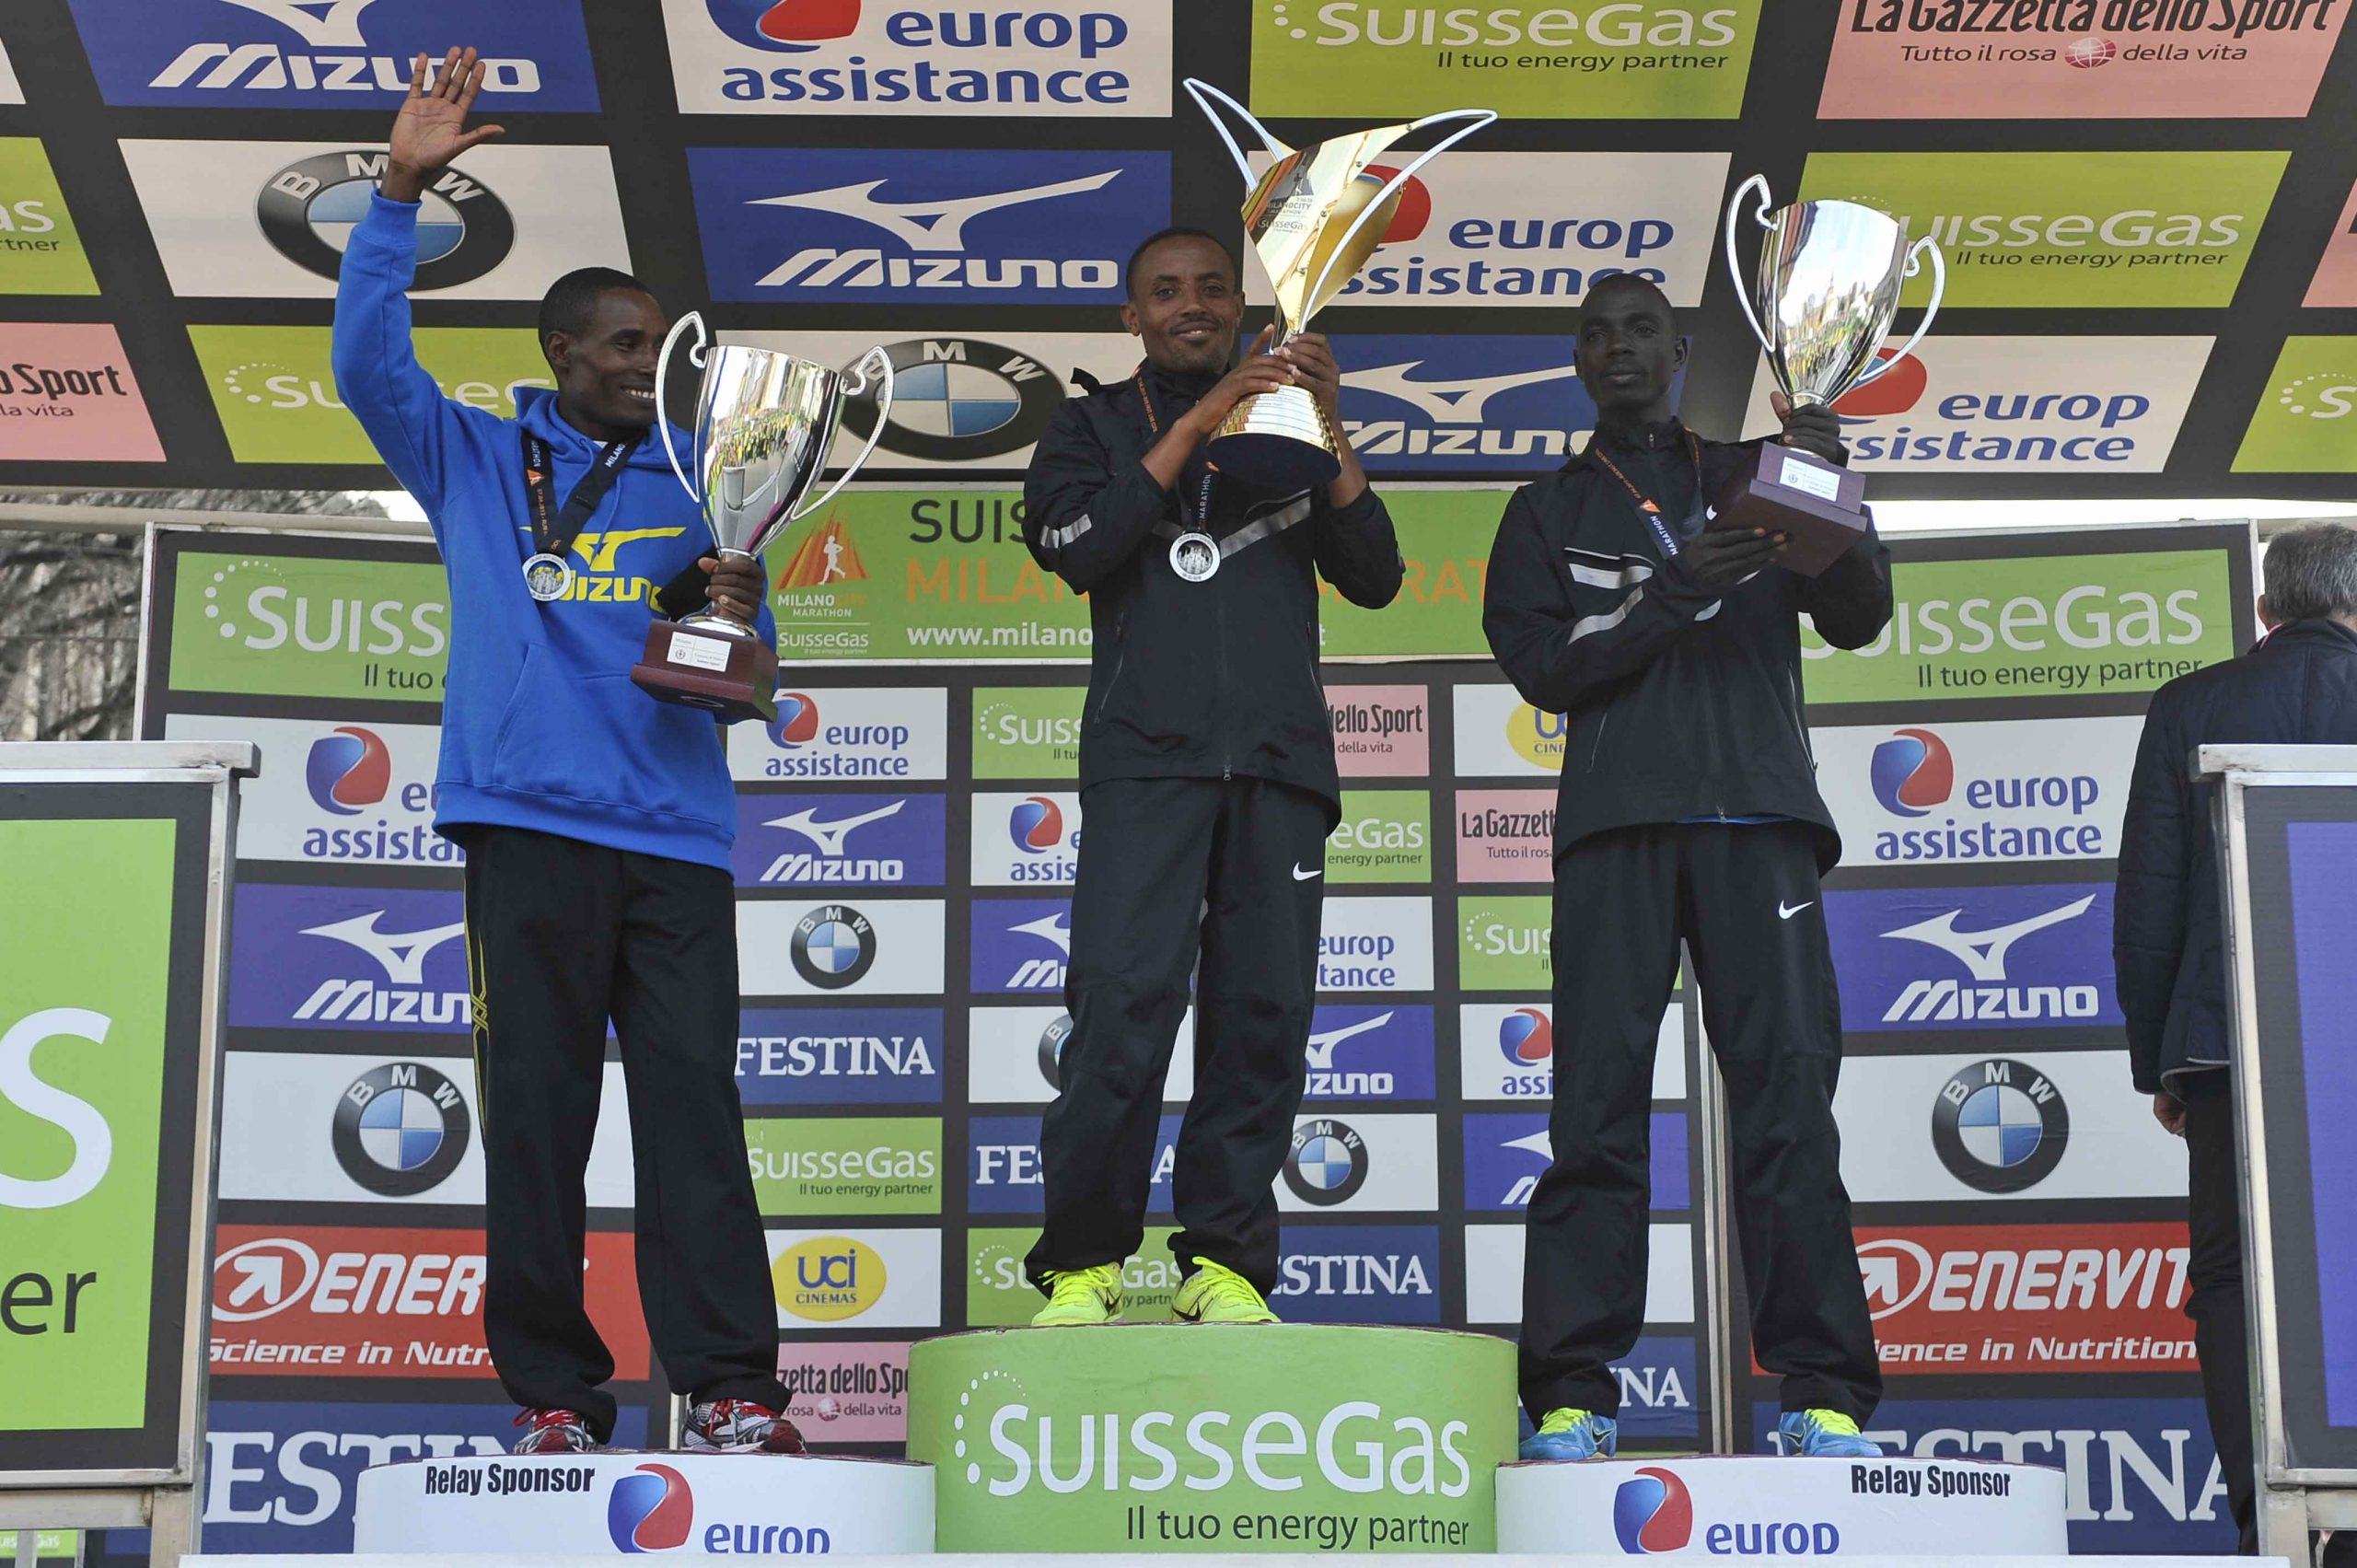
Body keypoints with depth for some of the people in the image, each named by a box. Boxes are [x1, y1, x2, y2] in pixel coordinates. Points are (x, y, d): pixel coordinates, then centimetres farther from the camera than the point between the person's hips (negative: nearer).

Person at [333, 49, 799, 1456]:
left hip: (677, 831, 1)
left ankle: (729, 1390, -9)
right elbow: (368, 360, 0)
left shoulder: (698, 492, 18)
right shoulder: (478, 463, 14)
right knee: (537, 1111, 0)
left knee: (695, 1101, -6)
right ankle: (555, 1393, 5)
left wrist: (741, 618, -9)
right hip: (531, 825, -1)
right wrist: (401, 194, -8)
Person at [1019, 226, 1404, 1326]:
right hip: (1147, 752, -2)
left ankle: (1225, 1258, 2)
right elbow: (1076, 549, -4)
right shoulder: (1096, 426, 17)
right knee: (1123, 1004, -15)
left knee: (1264, 1011, -3)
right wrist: (1194, 427, -7)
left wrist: (1328, 431, -1)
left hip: (1280, 757, 3)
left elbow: (1375, 579, 10)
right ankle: (1081, 1263, -8)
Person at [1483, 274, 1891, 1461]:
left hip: (1757, 816, 0)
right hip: (1616, 825, 0)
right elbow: (1540, 664, 3)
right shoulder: (1547, 512, 19)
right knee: (1596, 1105, -7)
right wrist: (1674, 590, -10)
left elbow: (1858, 620, 9)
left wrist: (1832, 490, -8)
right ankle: (1573, 1396, -7)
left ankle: (1823, 1395, -9)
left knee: (1788, 1093, -8)